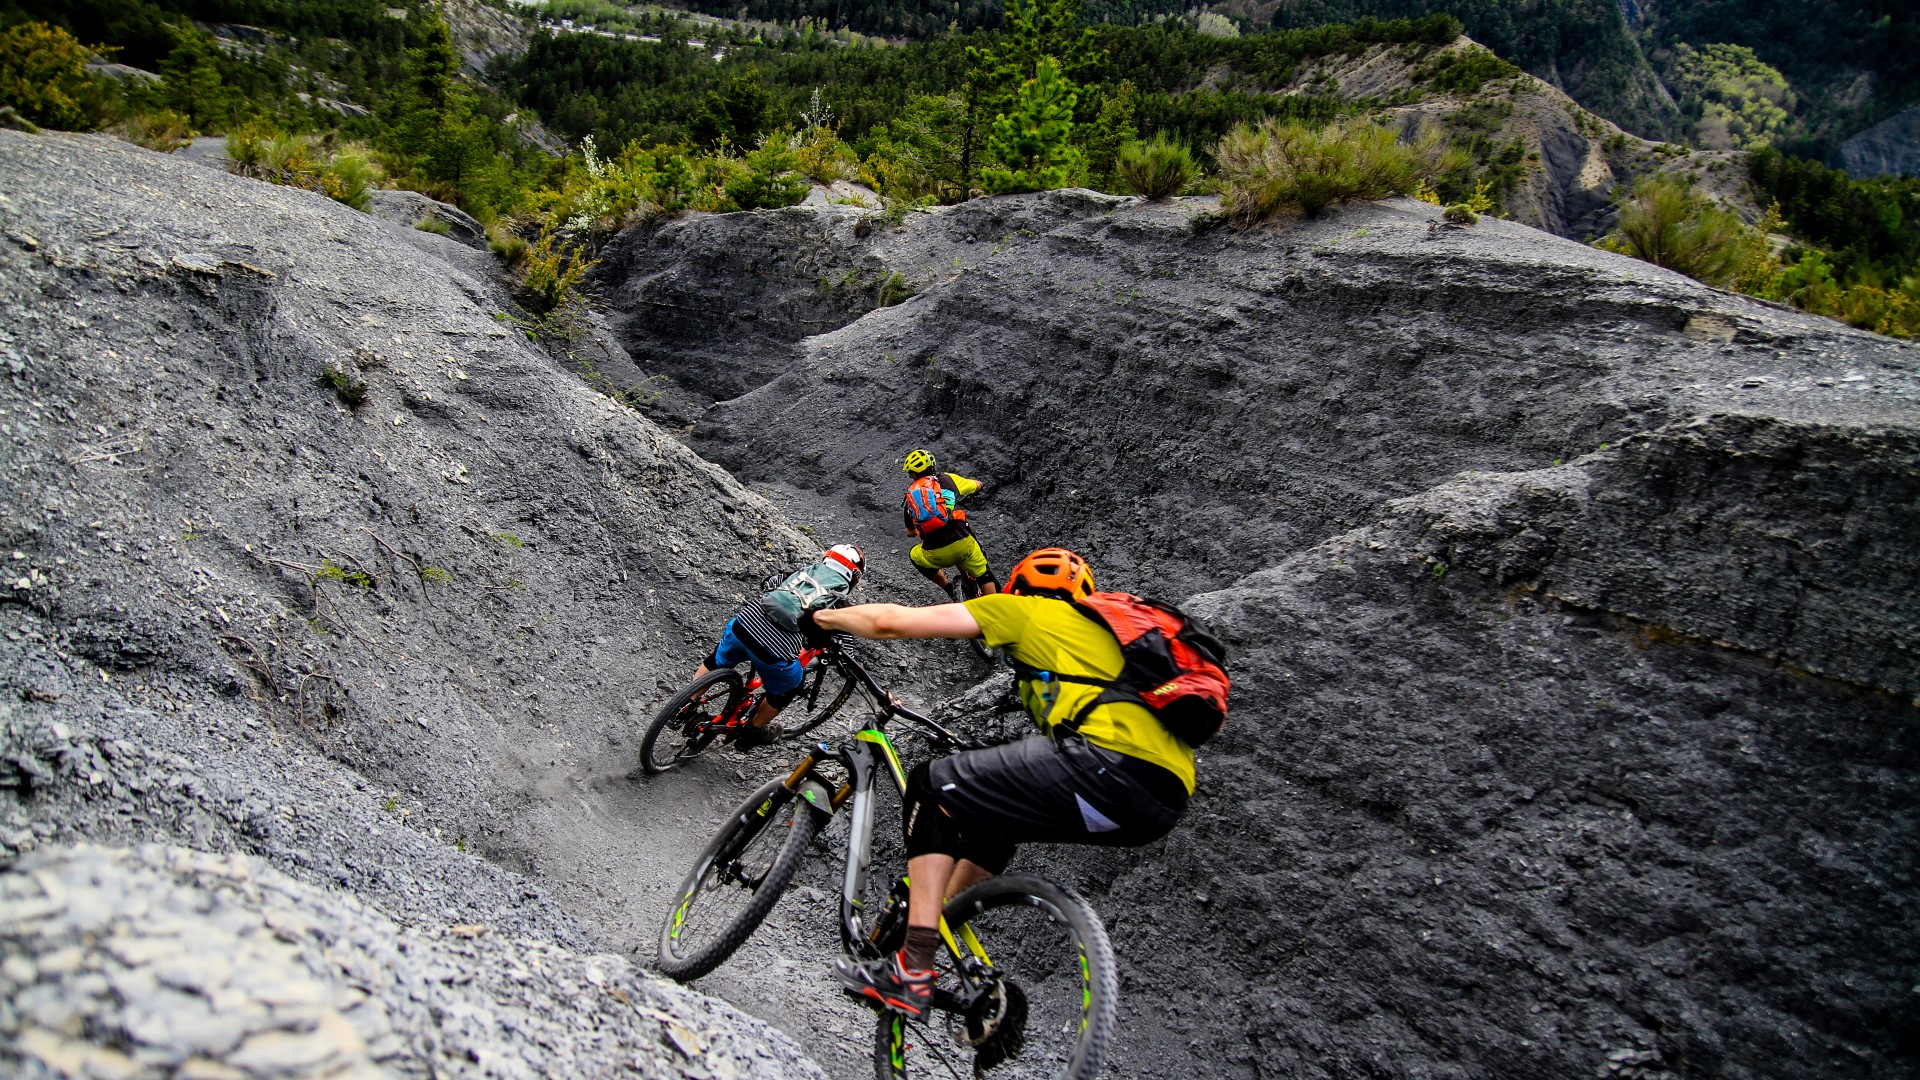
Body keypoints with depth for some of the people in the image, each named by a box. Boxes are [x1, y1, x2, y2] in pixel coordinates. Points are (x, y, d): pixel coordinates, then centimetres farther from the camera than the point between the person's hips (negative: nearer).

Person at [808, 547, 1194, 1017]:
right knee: (990, 813, 29)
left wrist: (820, 617, 30)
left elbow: (892, 620, 13)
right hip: (1169, 792, 8)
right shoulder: (1099, 628, 35)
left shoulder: (1024, 610, 15)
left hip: (1114, 759, -8)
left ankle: (911, 974, 0)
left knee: (932, 788, 7)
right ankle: (923, 943, 36)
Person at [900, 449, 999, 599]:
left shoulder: (910, 495, 15)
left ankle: (950, 590, 30)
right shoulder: (947, 478, 11)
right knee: (984, 575, 24)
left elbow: (910, 532, 25)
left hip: (935, 555, 1)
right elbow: (978, 486, 28)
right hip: (962, 542, 0)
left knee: (914, 556, 33)